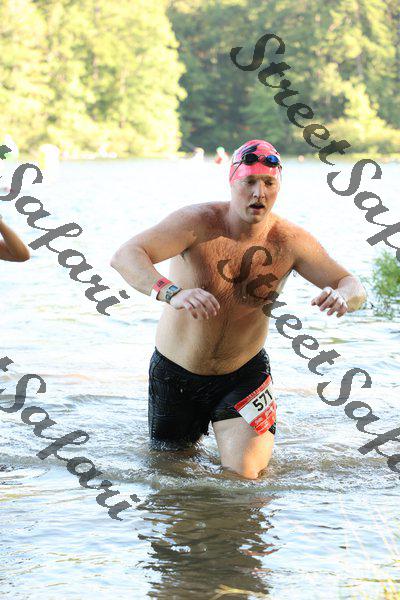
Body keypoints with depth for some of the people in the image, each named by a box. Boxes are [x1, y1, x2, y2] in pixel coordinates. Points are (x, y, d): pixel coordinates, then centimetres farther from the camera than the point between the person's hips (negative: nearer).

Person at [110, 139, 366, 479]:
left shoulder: (289, 241, -14)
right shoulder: (198, 222, -22)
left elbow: (353, 286, -9)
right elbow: (125, 257, -34)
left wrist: (342, 297, -36)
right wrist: (172, 292, -53)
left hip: (243, 374, 1)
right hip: (175, 372, 0)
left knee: (245, 472, -12)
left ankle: (261, 432, 24)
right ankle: (196, 427, 51)